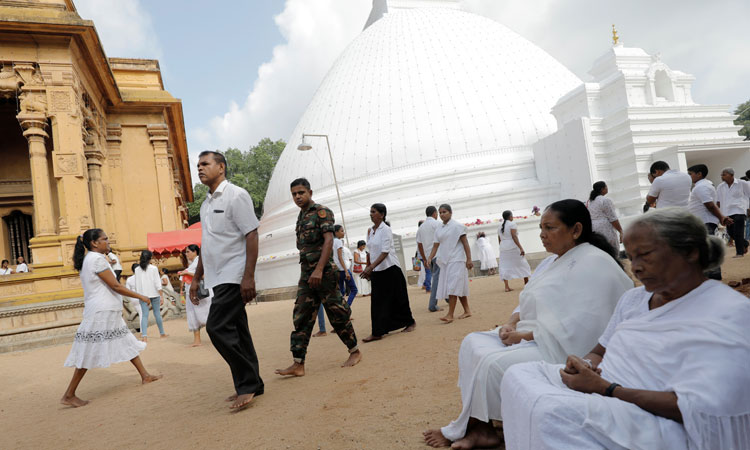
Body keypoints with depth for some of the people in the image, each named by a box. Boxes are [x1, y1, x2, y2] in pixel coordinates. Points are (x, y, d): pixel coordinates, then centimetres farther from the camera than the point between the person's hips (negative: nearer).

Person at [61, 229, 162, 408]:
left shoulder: (87, 260, 16)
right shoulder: (97, 259, -15)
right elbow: (115, 286, -16)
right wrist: (141, 296, -10)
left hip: (108, 313, 11)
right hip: (101, 312, -11)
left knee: (127, 344, 15)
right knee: (89, 355, -5)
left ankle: (145, 376, 23)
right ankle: (69, 395, 3)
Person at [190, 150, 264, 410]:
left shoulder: (236, 196, -9)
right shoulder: (206, 204, 17)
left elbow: (252, 235, -15)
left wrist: (249, 276, -22)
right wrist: (197, 278, 22)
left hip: (234, 276, -9)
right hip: (218, 278, 9)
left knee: (218, 327, -15)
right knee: (235, 330, 10)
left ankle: (247, 384, -4)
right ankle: (251, 385, 20)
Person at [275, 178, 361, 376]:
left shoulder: (321, 212, -7)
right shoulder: (301, 217, 17)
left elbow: (328, 240, -17)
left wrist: (319, 270, -25)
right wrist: (308, 272, 18)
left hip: (323, 272, -8)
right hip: (306, 274, 8)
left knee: (337, 314, 2)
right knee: (301, 318, 2)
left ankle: (355, 352, 18)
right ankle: (298, 364, 3)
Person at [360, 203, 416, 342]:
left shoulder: (386, 230, -13)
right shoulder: (370, 231, 8)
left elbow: (385, 252, -21)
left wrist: (371, 267, -28)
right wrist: (368, 268, 12)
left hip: (390, 269, -6)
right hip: (377, 271, 7)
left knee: (398, 299, 5)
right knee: (377, 301, 4)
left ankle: (410, 322, 25)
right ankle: (377, 332, 11)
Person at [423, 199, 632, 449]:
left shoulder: (593, 264, -16)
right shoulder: (553, 261, 13)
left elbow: (576, 328, -24)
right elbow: (528, 304, 17)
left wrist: (524, 336, -18)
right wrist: (511, 323, -4)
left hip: (561, 349, -10)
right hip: (529, 336, 10)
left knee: (493, 363, -24)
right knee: (472, 343, -3)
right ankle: (480, 429, -7)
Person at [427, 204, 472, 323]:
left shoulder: (457, 226, -5)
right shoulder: (439, 229, 12)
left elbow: (465, 242, -8)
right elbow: (436, 245, 10)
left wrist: (469, 259, -13)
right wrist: (429, 258, -4)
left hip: (457, 260, -6)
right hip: (445, 261, 6)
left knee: (453, 287, -11)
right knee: (459, 287, 11)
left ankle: (450, 315, -12)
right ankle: (467, 310, 21)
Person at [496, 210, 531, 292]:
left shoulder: (500, 226, 13)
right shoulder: (512, 224, -6)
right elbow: (514, 236, -17)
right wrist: (521, 248, -20)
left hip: (503, 248, 5)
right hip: (513, 247, -5)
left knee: (504, 267, 4)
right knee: (522, 264, 9)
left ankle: (506, 286, -5)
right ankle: (527, 283, 17)